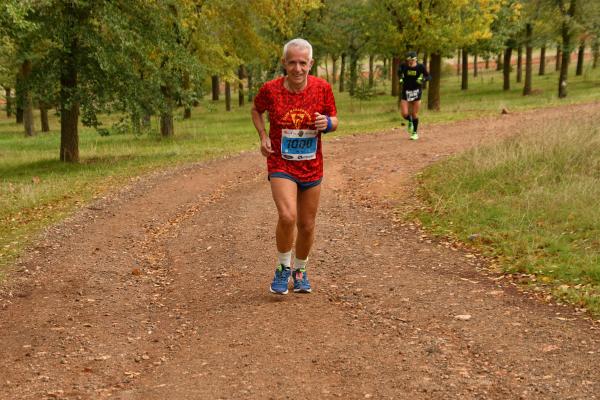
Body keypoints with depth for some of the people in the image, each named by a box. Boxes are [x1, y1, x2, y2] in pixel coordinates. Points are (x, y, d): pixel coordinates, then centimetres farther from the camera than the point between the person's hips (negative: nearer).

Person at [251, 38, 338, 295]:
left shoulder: (322, 88, -7)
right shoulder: (271, 89, -10)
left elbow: (334, 121, 5)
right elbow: (256, 110, 11)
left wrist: (327, 123, -18)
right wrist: (263, 136, -4)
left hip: (312, 166, 3)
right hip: (281, 164, -2)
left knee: (307, 226, 11)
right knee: (287, 216, -24)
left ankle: (299, 269, 37)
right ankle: (283, 268, 0)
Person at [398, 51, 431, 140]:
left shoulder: (420, 67, -13)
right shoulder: (404, 66, -9)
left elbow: (428, 77, -3)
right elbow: (400, 72, 14)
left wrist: (423, 79, -23)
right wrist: (400, 78, -5)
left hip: (416, 92, -1)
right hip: (406, 92, 1)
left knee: (414, 114, 3)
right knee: (404, 114, -7)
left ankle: (415, 133, 22)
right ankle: (410, 121, 30)